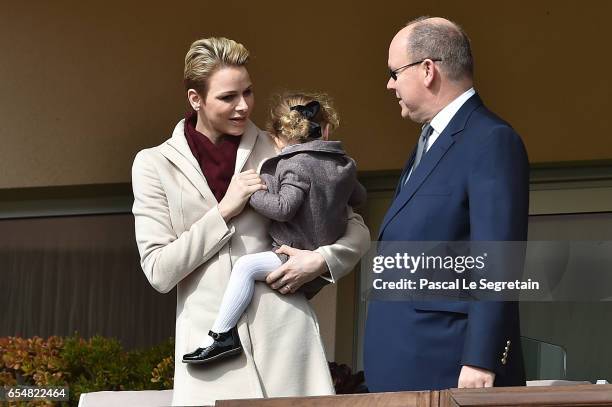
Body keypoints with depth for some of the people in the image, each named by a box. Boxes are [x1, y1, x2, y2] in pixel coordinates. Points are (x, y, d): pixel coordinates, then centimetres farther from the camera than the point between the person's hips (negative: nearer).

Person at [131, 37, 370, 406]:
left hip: (284, 331, 1)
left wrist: (322, 260, -9)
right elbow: (159, 271, -2)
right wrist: (225, 210, -8)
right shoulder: (155, 165, 4)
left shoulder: (278, 152, 6)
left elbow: (357, 230, 11)